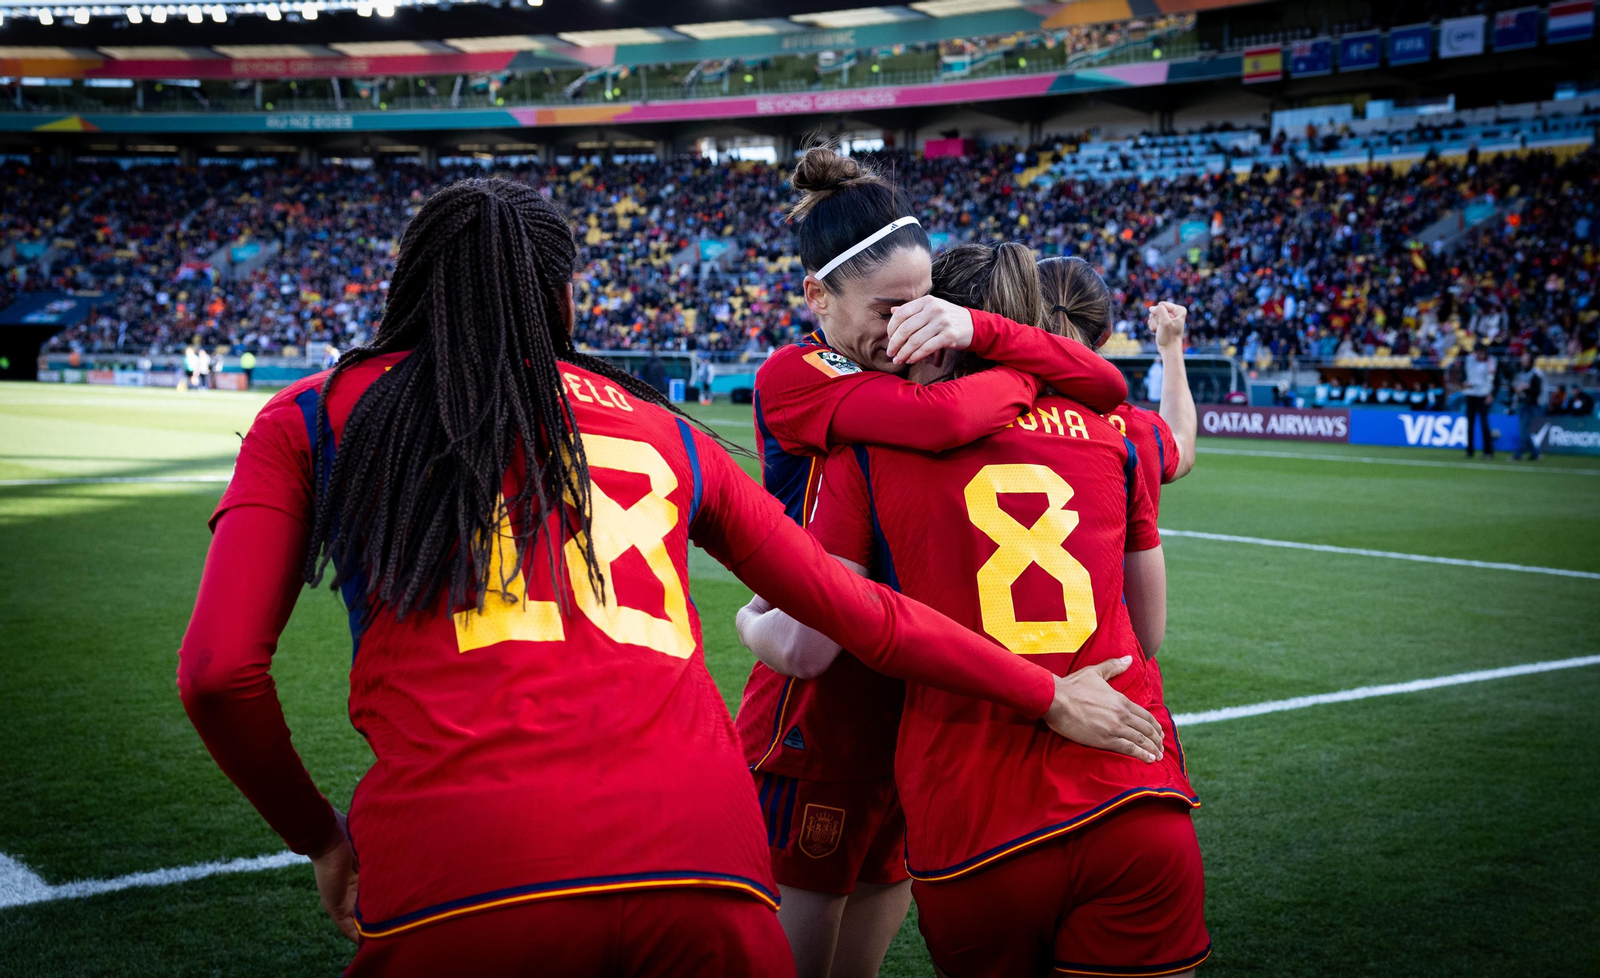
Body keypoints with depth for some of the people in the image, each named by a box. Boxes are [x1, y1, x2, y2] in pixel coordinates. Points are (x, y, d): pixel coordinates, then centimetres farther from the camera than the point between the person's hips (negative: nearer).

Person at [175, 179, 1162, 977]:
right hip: (704, 864, 2)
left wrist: (323, 837, 21)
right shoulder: (661, 428, 22)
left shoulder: (312, 418, 16)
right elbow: (862, 615, 26)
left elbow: (220, 672, 5)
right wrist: (1047, 694, 39)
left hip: (457, 878, -2)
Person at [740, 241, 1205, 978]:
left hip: (968, 831, -1)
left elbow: (807, 649, -1)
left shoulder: (871, 445, 2)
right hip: (1136, 811, 1)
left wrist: (750, 623, 20)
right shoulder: (1106, 432, 10)